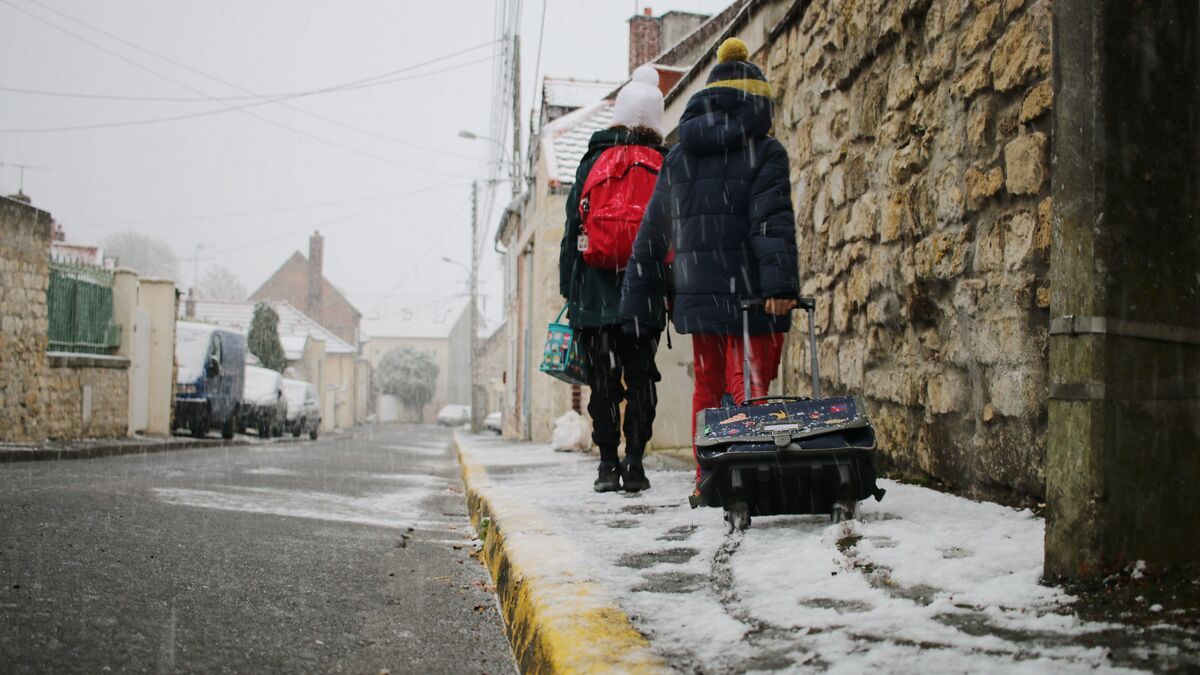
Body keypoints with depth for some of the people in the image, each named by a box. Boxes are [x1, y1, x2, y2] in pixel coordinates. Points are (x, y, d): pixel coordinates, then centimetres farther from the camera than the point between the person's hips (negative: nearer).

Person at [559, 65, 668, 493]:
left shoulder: (594, 161, 5)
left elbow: (573, 225, 4)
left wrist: (568, 288, 7)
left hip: (596, 291, 0)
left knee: (603, 379, 5)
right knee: (640, 378, 7)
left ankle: (608, 463, 4)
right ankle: (635, 463, 3)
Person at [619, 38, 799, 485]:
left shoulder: (677, 160, 14)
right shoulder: (765, 153, -2)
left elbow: (651, 240, 16)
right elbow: (772, 219, -17)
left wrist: (639, 307, 20)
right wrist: (780, 282, -26)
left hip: (697, 294, 5)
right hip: (749, 293, -5)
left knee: (708, 386, 16)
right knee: (749, 388, -4)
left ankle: (707, 482, 19)